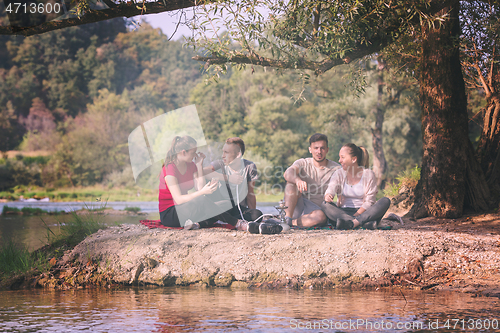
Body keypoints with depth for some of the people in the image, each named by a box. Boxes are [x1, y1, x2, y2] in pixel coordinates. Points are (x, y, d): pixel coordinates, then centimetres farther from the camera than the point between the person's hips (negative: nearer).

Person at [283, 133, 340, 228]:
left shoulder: (336, 169, 5)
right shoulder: (303, 163, 5)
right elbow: (288, 173, -18)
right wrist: (298, 180, -43)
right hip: (298, 206, 1)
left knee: (321, 216, -37)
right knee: (292, 182, -24)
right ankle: (287, 217, -35)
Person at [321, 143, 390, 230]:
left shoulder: (368, 174, -1)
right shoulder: (339, 174, 6)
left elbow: (369, 201, -7)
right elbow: (330, 190, -11)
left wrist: (356, 215, -21)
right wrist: (328, 196, -36)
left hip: (363, 212, -1)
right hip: (344, 212, 1)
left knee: (385, 201, -26)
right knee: (325, 205, -27)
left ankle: (354, 222, -46)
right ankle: (365, 223, -44)